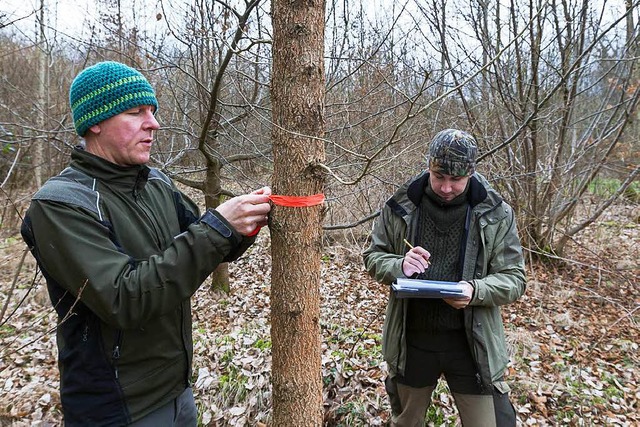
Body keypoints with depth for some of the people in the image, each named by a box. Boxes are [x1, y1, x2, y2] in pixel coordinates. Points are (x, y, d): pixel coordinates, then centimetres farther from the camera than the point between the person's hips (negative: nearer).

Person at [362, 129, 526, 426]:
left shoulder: (496, 214, -7)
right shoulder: (400, 206, -6)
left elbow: (513, 279, -4)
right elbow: (373, 257, 2)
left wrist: (475, 290, -25)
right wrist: (399, 266, -21)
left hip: (472, 343, -1)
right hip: (410, 340, 2)